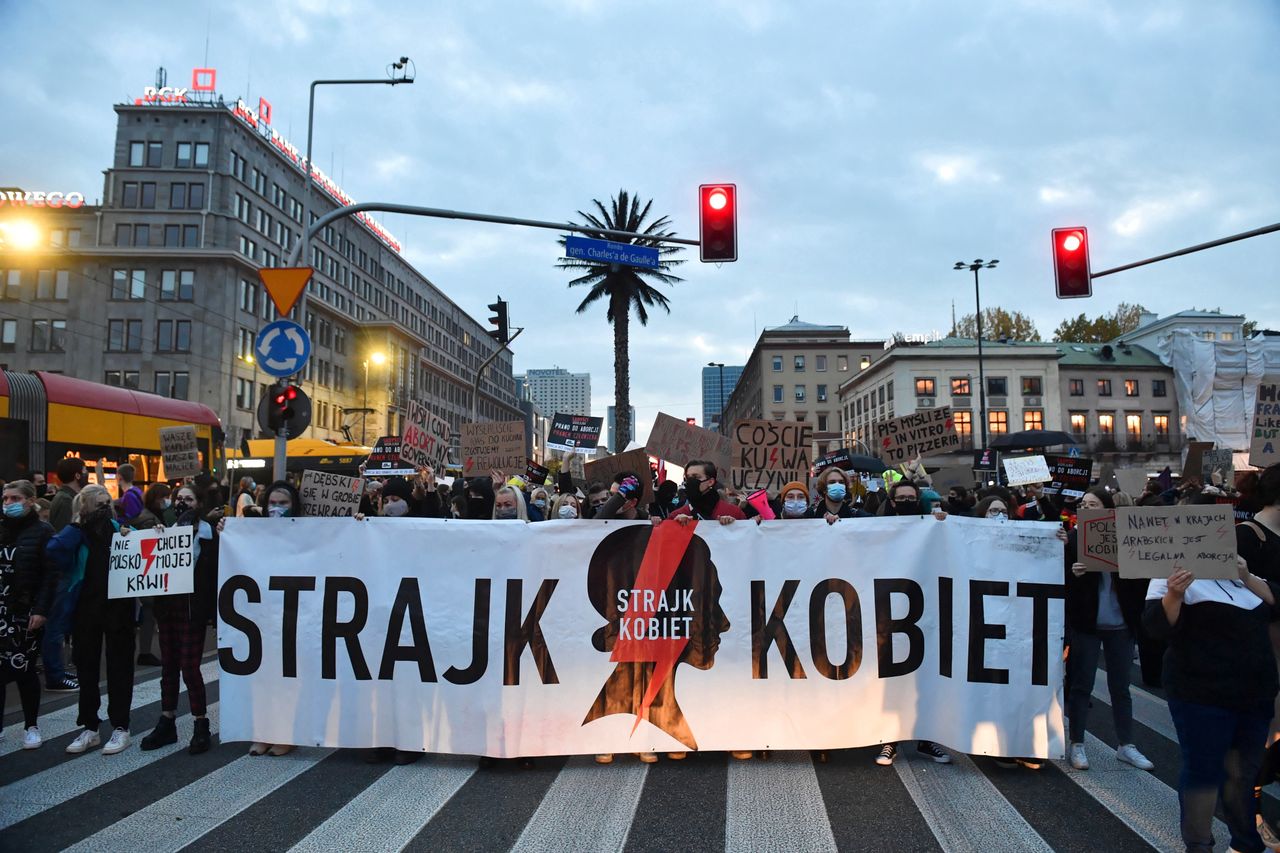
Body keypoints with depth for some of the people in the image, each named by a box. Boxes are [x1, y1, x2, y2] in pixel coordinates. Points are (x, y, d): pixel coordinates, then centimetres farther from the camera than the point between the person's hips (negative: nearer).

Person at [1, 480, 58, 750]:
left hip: (26, 612, -4)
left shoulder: (42, 532, -4)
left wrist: (41, 610, -17)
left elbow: (51, 575, -10)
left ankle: (31, 726, 15)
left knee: (23, 668, 1)